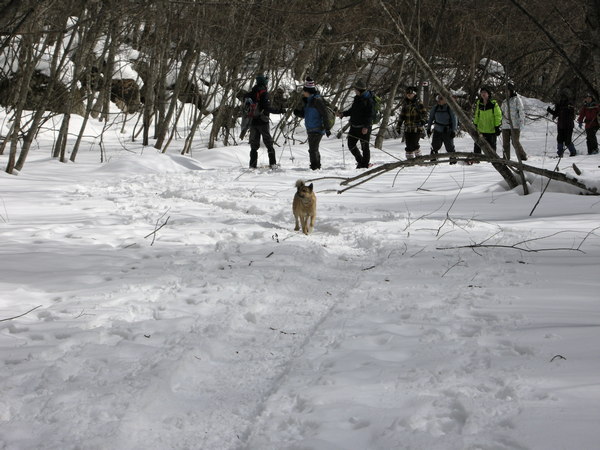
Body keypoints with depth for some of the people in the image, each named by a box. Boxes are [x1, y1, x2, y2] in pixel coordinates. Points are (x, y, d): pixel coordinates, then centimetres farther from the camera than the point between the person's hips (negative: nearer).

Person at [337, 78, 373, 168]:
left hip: (364, 127, -8)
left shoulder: (368, 100, -12)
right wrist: (343, 114, 8)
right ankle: (360, 160, 28)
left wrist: (366, 126, -23)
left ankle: (365, 164, 11)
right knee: (351, 145, 11)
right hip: (354, 126, 8)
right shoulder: (357, 98, 12)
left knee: (364, 146, 0)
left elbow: (370, 114, -16)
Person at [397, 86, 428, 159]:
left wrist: (423, 120, -27)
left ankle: (418, 156, 9)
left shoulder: (418, 103, -2)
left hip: (417, 128, -5)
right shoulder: (405, 104, 14)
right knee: (408, 145, 3)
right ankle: (409, 158, 13)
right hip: (407, 128, 5)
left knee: (414, 144, -12)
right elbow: (402, 116, 20)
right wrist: (399, 126, 17)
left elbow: (424, 112, -9)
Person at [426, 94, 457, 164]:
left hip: (447, 131, -3)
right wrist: (428, 128, 12)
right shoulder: (435, 108, 3)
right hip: (437, 131, 3)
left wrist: (453, 131, -12)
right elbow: (431, 118, 13)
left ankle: (453, 160, 16)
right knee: (435, 146, 0)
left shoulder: (450, 108, -9)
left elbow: (454, 120, -7)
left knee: (449, 147, 2)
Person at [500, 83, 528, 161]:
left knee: (516, 142, -9)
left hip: (515, 125, -6)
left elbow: (521, 111, -6)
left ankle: (522, 157, 3)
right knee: (505, 143, 4)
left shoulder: (517, 99, -1)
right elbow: (501, 112, 23)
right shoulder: (505, 101, 16)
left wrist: (522, 123, -14)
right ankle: (506, 159, 9)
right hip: (505, 126, 6)